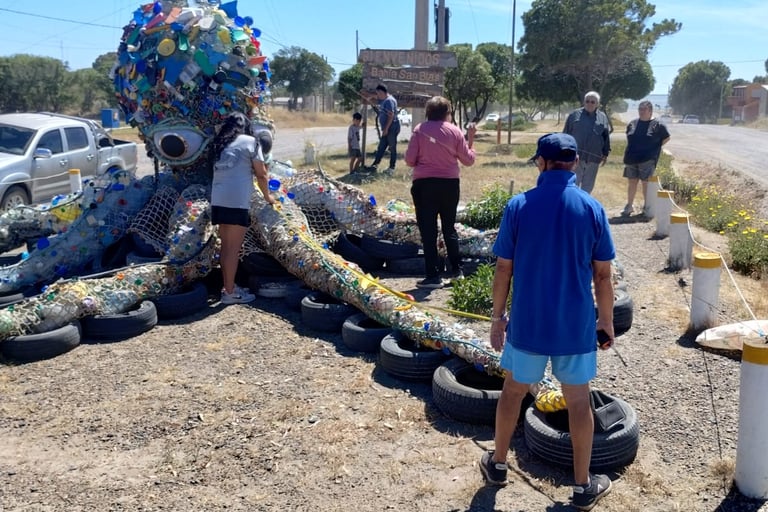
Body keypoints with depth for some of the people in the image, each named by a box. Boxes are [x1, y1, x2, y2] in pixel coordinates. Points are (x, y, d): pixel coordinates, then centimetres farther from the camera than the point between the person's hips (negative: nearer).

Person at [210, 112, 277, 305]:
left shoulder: (220, 143, 19)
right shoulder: (250, 141, 4)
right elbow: (261, 174, 3)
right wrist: (267, 196, 18)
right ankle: (230, 292, 2)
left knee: (226, 246, 14)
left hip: (218, 200, 6)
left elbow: (219, 170, 14)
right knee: (233, 248, -2)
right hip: (237, 201, -6)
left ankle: (228, 286, 22)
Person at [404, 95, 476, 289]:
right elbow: (468, 160, 3)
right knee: (449, 227, 18)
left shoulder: (419, 130, -5)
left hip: (424, 184, -2)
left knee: (428, 231, 2)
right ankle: (456, 269, 27)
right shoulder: (454, 131, -1)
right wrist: (471, 139, 15)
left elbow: (410, 160, -6)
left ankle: (433, 275, 1)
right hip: (450, 184, 3)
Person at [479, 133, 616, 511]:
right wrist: (606, 320, 9)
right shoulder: (592, 209, -7)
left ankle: (497, 464, 35)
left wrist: (497, 316, 5)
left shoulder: (518, 206, -9)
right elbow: (603, 275, -4)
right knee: (578, 402, 14)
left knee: (513, 392, 18)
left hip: (527, 322, 0)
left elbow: (503, 270, -6)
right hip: (576, 325, 0)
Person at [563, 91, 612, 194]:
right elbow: (566, 134, 4)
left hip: (593, 157, 3)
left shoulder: (603, 117, 8)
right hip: (575, 156, -3)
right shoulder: (574, 115, 2)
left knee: (588, 185, 11)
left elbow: (606, 137, 12)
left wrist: (605, 154, 9)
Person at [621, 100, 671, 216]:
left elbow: (666, 138, 5)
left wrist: (654, 148, 1)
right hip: (631, 158, 4)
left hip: (648, 159, -4)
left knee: (646, 183, 0)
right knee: (632, 182, 8)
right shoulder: (632, 123, 8)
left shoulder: (658, 125, -4)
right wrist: (634, 148, 10)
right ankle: (629, 206, 17)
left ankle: (647, 207, 12)